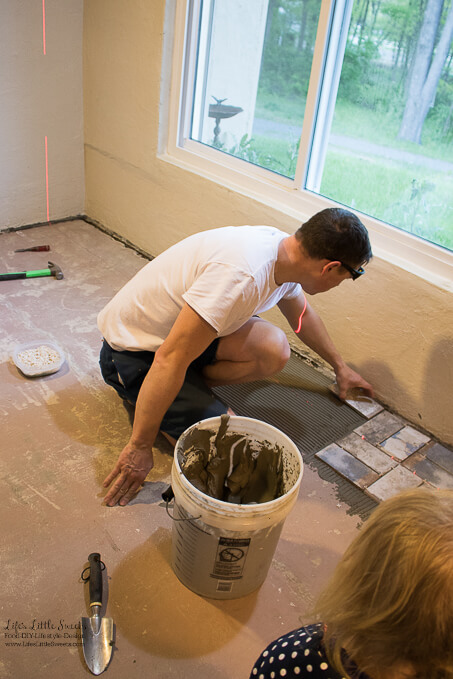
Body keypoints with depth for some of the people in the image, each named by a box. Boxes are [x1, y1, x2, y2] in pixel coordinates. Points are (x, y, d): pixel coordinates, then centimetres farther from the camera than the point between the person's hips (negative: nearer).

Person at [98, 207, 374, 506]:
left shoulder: (284, 248, -6)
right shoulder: (242, 274, -36)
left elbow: (302, 314, 16)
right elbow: (170, 359, -35)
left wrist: (340, 366, 29)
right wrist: (140, 446, -25)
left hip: (177, 326, 8)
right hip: (133, 352, -7)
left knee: (274, 350, -15)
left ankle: (189, 386, 4)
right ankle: (140, 393, 6)